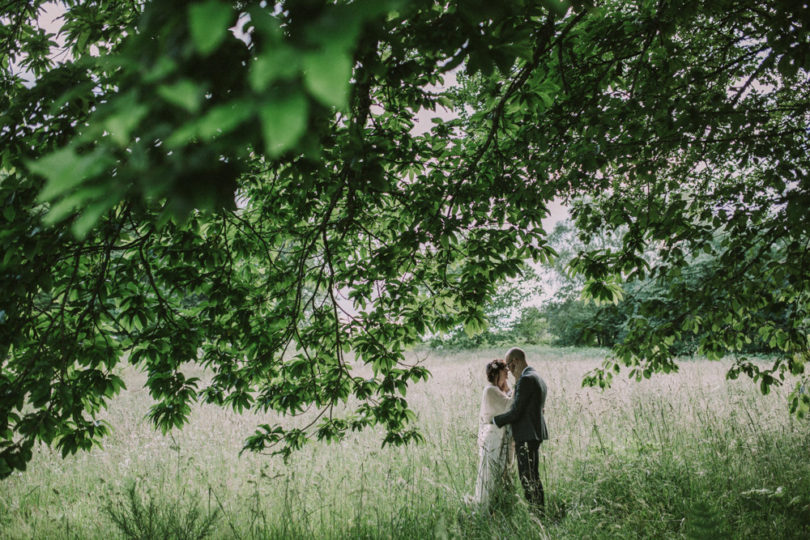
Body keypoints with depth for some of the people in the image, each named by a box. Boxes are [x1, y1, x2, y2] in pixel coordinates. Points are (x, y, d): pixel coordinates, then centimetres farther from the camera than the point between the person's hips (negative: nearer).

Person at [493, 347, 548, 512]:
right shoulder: (539, 379, 15)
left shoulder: (526, 379, -16)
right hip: (535, 434, 10)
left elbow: (515, 412, -18)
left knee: (527, 478, -5)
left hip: (526, 436, -10)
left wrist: (493, 420, -5)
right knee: (533, 477, 16)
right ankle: (540, 510, 20)